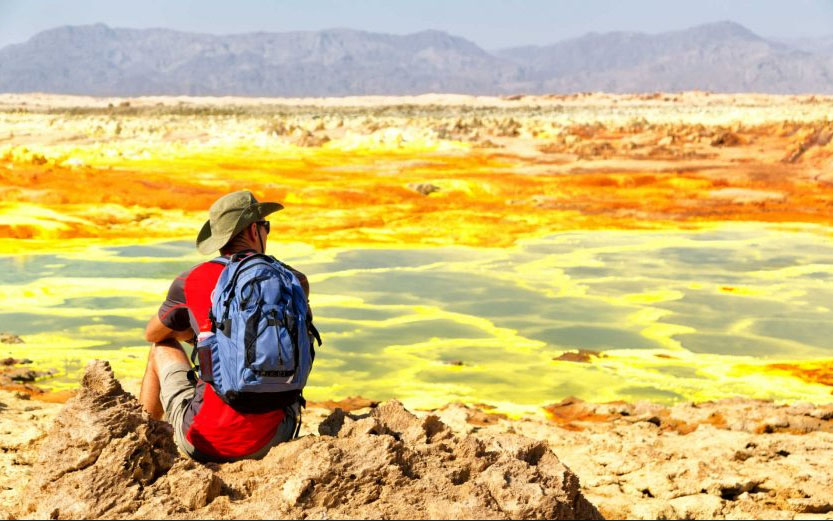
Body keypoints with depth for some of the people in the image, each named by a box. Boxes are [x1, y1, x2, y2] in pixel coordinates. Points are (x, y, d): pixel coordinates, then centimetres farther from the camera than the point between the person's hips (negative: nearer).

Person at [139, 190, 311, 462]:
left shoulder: (191, 280, -1)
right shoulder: (296, 282, 4)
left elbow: (152, 334, 19)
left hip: (207, 441, -2)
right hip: (273, 439, 2)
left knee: (162, 348, 25)